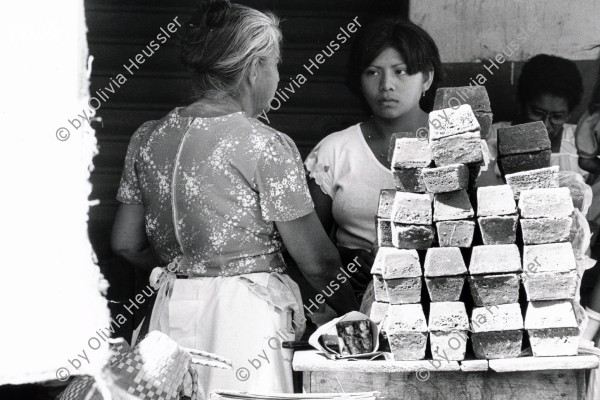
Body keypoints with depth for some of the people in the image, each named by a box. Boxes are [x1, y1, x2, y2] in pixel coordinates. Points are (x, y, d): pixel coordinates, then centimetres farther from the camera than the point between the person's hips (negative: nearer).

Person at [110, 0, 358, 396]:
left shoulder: (148, 138, 4)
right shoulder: (268, 147, -12)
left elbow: (126, 243, 11)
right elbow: (317, 260, -9)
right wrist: (355, 314, 5)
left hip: (171, 309, 6)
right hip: (245, 313, -6)